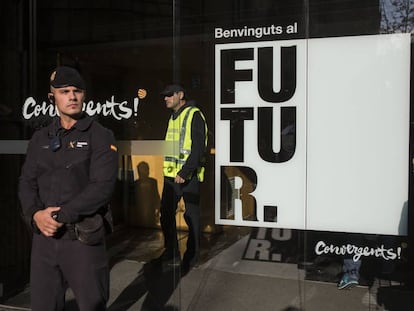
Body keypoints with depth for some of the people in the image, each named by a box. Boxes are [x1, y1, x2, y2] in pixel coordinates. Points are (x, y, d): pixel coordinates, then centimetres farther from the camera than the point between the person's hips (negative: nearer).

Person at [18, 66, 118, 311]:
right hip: (44, 236, 5)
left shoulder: (100, 136, -4)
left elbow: (102, 187, -14)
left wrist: (61, 215, -17)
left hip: (84, 238, -4)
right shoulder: (40, 139, 12)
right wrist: (35, 214, -10)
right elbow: (27, 183, 9)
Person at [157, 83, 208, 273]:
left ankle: (192, 257, 16)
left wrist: (184, 172, -23)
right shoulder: (172, 117, 17)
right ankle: (171, 253, 27)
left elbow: (198, 148, -18)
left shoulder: (194, 115, -9)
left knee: (191, 216, 3)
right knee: (166, 214, 12)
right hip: (171, 174, 8)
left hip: (188, 176, -8)